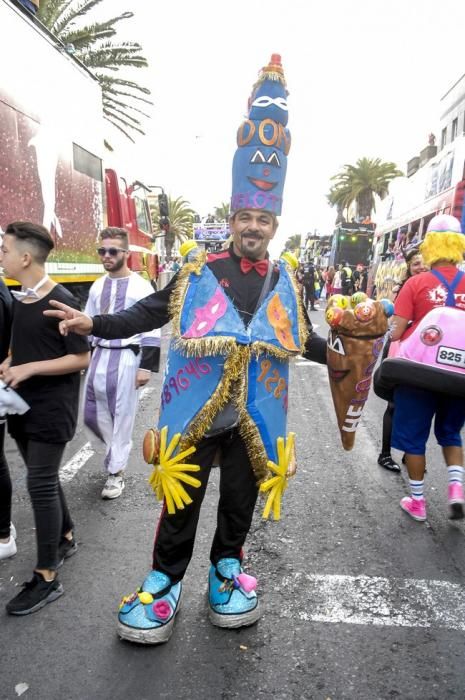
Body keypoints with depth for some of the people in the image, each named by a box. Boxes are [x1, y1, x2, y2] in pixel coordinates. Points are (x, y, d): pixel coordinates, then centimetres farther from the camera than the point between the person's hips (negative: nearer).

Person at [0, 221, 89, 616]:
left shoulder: (60, 302, -16)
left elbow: (81, 358, -15)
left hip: (51, 409, -8)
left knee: (41, 484, -4)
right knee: (44, 479, 17)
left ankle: (47, 578, 9)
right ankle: (66, 539, 38)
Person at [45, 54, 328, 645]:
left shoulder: (284, 280, 5)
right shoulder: (198, 273, -4)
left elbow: (301, 337, 15)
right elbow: (149, 313, -3)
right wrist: (94, 323, -13)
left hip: (254, 417, 3)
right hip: (195, 412, -2)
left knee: (239, 498, 17)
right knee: (182, 500, 10)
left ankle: (226, 568, 40)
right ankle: (165, 580, 31)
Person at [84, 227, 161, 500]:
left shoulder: (141, 287, -7)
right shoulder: (97, 286, 11)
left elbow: (151, 331, -10)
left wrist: (147, 366, -14)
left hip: (126, 357, -6)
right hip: (99, 356, 6)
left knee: (122, 415, 2)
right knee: (92, 415, 11)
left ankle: (116, 471, 18)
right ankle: (117, 450, 38)